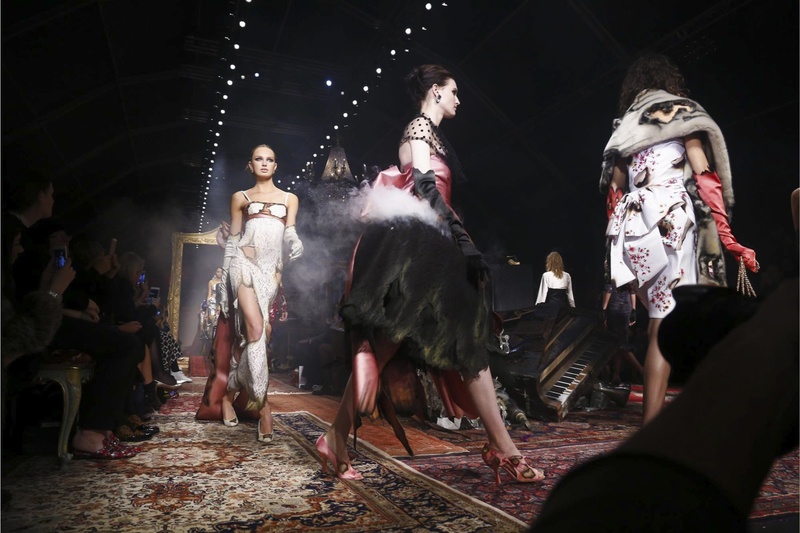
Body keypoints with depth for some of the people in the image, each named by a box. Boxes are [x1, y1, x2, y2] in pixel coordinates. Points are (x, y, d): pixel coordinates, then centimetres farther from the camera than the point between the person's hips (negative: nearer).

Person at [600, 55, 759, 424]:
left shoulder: (624, 127, 24)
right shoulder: (683, 111, 10)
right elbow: (704, 175, 0)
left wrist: (620, 230, 22)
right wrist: (726, 237, -1)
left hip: (632, 222, 6)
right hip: (672, 217, -5)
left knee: (661, 319, 13)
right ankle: (652, 427, -13)